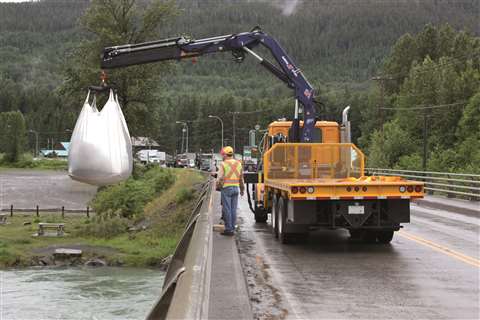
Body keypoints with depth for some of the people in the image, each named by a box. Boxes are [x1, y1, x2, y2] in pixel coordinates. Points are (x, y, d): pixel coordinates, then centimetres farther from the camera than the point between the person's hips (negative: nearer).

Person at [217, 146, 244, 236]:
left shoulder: (224, 164, -9)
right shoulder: (238, 164, 7)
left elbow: (220, 178, -11)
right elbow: (241, 178, 11)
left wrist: (219, 185, 9)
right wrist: (242, 189, 20)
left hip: (226, 188, -5)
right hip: (235, 188, 5)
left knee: (227, 210, -2)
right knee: (233, 210, 8)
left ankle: (228, 229, -2)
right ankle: (232, 229, 10)